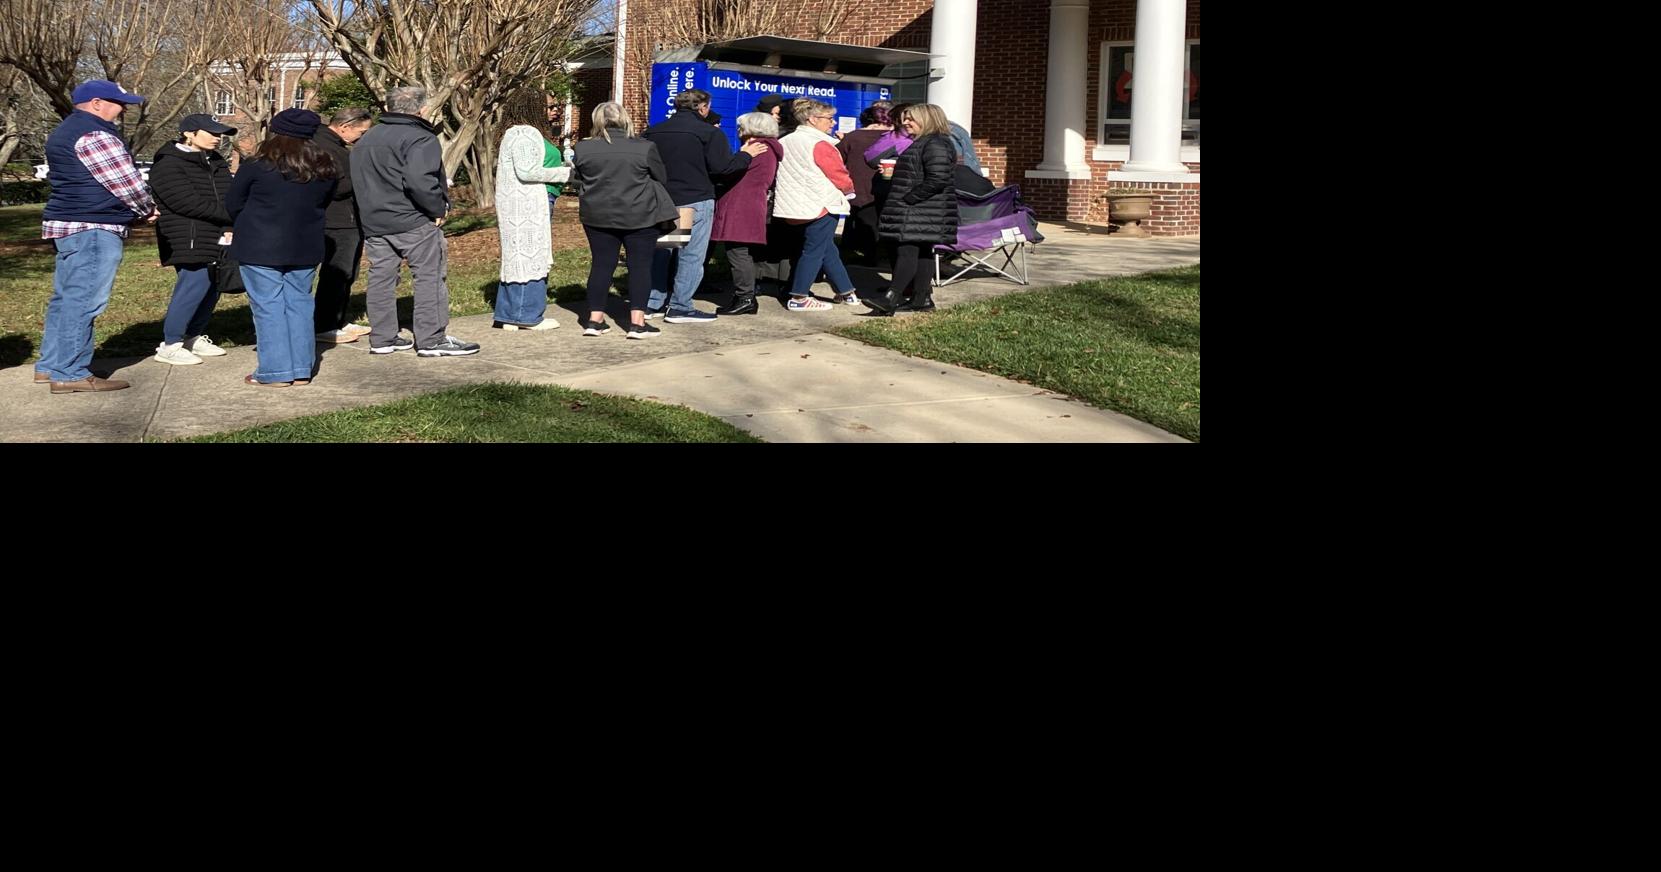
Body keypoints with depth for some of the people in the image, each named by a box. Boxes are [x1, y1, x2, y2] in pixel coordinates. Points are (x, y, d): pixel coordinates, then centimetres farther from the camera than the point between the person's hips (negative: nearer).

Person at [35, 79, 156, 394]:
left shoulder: (65, 132, 20)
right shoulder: (94, 135, -14)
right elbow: (126, 183, -14)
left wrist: (136, 211, 12)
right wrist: (147, 210, 5)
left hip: (67, 226, 11)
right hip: (92, 230, -11)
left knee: (66, 298, 16)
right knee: (84, 300, -10)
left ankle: (50, 365, 22)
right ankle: (70, 373, -9)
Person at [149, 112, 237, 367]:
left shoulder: (215, 161, 17)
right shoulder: (168, 165, -9)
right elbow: (190, 203, -19)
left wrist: (231, 227, -8)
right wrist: (233, 216, -17)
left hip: (217, 239, 8)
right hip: (189, 240, -8)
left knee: (212, 288, 8)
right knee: (193, 287, -12)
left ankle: (195, 337, 23)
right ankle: (170, 345, -3)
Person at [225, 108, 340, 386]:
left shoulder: (256, 167, -11)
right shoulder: (325, 169, 1)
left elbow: (233, 204, -1)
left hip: (260, 248, -4)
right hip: (305, 248, 4)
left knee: (268, 307, 1)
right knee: (299, 303, 11)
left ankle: (276, 372, 1)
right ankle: (301, 370, 13)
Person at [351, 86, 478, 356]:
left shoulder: (366, 140, 15)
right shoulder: (419, 138, -13)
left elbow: (359, 181, 19)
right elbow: (419, 180, -27)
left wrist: (372, 210, 19)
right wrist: (438, 209, -16)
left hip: (373, 221, 8)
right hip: (413, 222, -8)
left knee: (381, 278, 12)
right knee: (430, 277, -1)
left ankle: (381, 338, 16)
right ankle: (432, 339, -1)